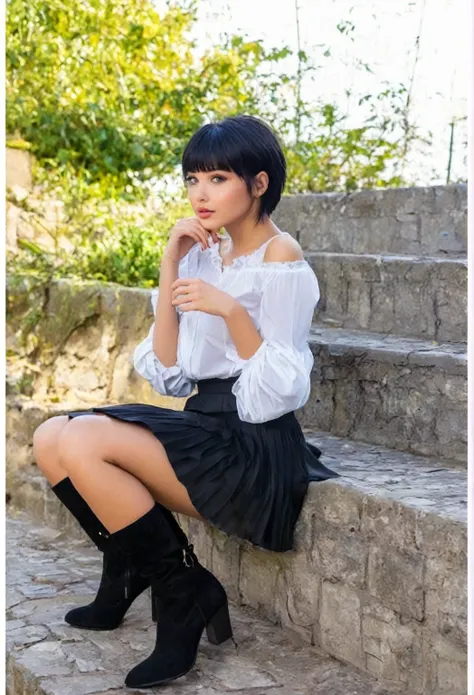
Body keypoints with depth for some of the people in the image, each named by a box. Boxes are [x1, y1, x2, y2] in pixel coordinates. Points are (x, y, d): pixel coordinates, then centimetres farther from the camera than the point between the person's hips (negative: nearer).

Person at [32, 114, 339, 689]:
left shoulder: (281, 260, -10)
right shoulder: (204, 252, 12)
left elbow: (280, 391, -15)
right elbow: (168, 374, 5)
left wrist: (231, 310, -26)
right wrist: (169, 269, -1)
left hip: (257, 445, -8)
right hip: (207, 424, 8)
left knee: (84, 441, -23)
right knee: (50, 440, -6)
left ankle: (182, 597, -7)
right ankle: (128, 578, 11)